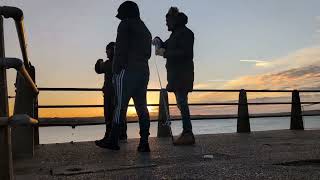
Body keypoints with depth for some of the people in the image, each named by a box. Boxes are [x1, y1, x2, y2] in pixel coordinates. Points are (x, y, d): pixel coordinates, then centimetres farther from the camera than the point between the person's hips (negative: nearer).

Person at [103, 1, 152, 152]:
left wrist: (116, 70, -13)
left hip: (127, 71, -7)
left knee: (120, 105, -6)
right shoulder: (145, 30, 25)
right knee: (141, 107, 3)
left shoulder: (126, 24, 1)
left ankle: (113, 140, -1)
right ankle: (144, 142, -1)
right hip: (143, 72, 8)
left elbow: (120, 50, -11)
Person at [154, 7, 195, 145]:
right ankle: (187, 133, 13)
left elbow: (185, 53, -18)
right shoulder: (175, 34, 23)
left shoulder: (185, 33, -7)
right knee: (181, 103, 9)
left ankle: (188, 134, -16)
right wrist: (159, 41, 8)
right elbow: (167, 46, 28)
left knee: (181, 102, -16)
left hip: (182, 73, -10)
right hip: (176, 74, 10)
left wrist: (165, 53, -16)